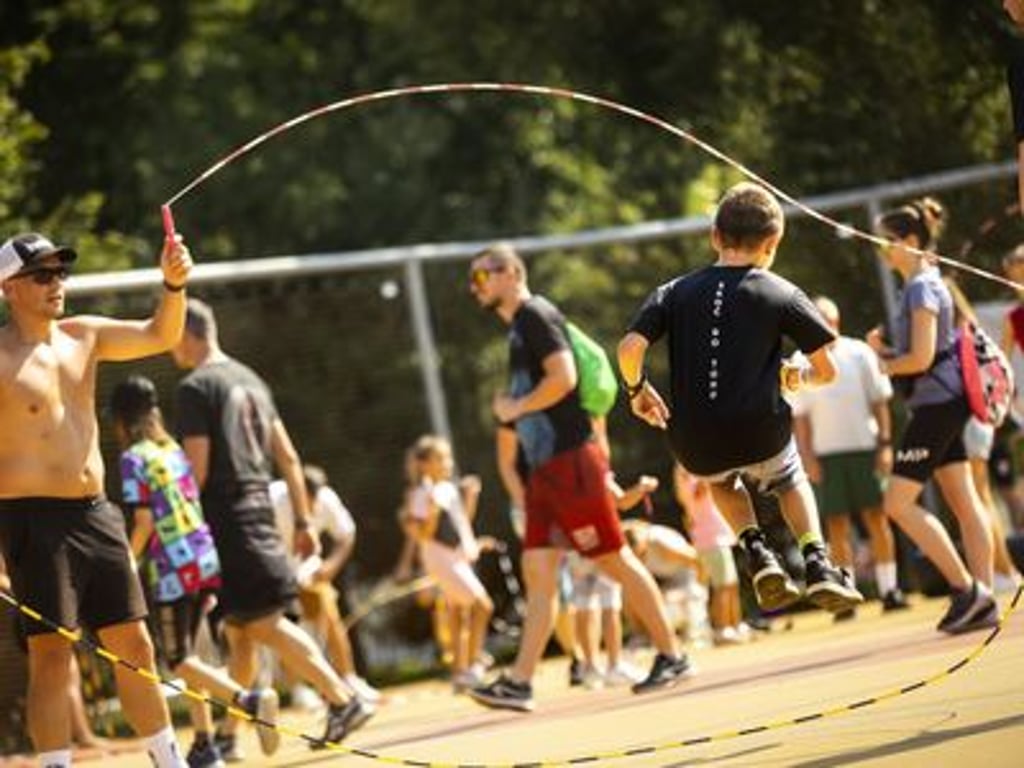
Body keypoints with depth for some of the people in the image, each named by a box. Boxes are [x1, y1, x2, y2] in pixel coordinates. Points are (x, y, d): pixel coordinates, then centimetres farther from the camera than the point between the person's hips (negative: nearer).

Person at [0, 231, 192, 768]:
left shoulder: (82, 336, 11)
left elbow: (160, 337, 11)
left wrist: (173, 284, -8)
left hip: (96, 514, 7)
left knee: (134, 646, 10)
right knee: (51, 654, -9)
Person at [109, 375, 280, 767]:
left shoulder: (134, 458, -7)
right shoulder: (175, 450, 14)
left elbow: (144, 521, -13)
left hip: (172, 568, -7)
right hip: (207, 560, 7)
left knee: (178, 659, -2)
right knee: (186, 654, 16)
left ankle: (249, 700, -24)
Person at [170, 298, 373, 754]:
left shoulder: (195, 388, -9)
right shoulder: (250, 380, 16)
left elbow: (197, 469, -15)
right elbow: (288, 456, 15)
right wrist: (303, 521, 17)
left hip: (227, 518, -9)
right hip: (260, 508, 9)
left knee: (265, 623, -10)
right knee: (239, 630, 12)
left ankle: (343, 700, -16)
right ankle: (228, 734, 17)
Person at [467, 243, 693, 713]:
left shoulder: (536, 315, -9)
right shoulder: (518, 327, 19)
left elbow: (563, 377, -21)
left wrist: (515, 408, -12)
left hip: (570, 462, -9)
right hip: (544, 468, 10)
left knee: (615, 560, -3)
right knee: (538, 570, 3)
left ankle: (672, 656, 5)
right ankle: (519, 683, -1)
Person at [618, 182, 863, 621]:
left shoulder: (675, 292, 8)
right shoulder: (782, 295, 5)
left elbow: (630, 347, -5)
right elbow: (827, 369, 3)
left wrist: (637, 389, 15)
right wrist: (800, 377, 25)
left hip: (695, 446, 2)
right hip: (760, 433, -2)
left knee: (721, 479, 38)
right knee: (790, 480, 34)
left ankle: (757, 553, 16)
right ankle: (817, 564, 12)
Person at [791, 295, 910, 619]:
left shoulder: (859, 353, 4)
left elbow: (879, 401, 5)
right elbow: (800, 417, 6)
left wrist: (885, 443, -3)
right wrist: (807, 457, -2)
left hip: (864, 446, 0)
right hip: (826, 452, 0)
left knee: (876, 516, -2)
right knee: (837, 524, -1)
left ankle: (889, 588, 1)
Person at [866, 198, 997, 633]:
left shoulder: (921, 288, -14)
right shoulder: (923, 285, 17)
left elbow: (921, 358, -21)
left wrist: (884, 363, -4)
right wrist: (884, 349, 7)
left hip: (936, 403, -10)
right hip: (944, 404, 10)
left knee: (898, 503, -9)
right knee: (963, 502, 7)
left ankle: (967, 588, -10)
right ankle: (983, 602, 6)